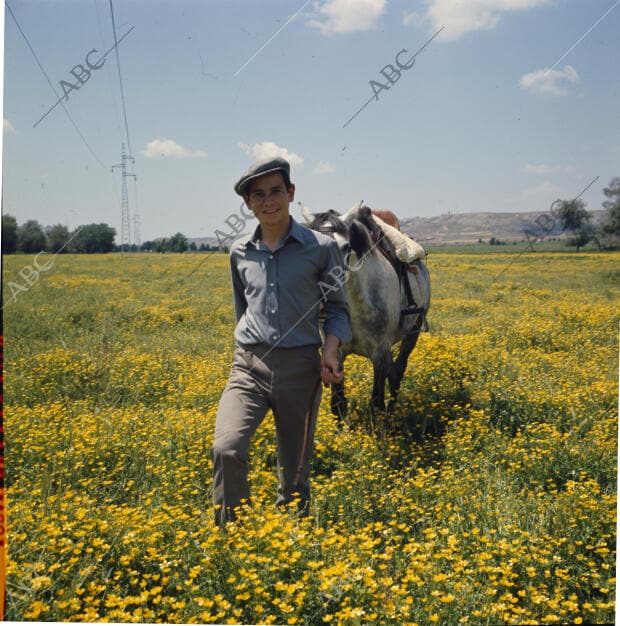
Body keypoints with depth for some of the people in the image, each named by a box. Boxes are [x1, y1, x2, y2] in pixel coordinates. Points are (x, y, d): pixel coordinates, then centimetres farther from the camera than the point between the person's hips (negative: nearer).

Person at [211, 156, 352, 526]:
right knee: (227, 449, -21)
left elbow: (338, 309, 6)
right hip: (249, 367, 2)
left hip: (300, 367, -1)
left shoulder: (322, 248, 0)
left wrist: (330, 352, -10)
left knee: (296, 471, 9)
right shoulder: (240, 252, 10)